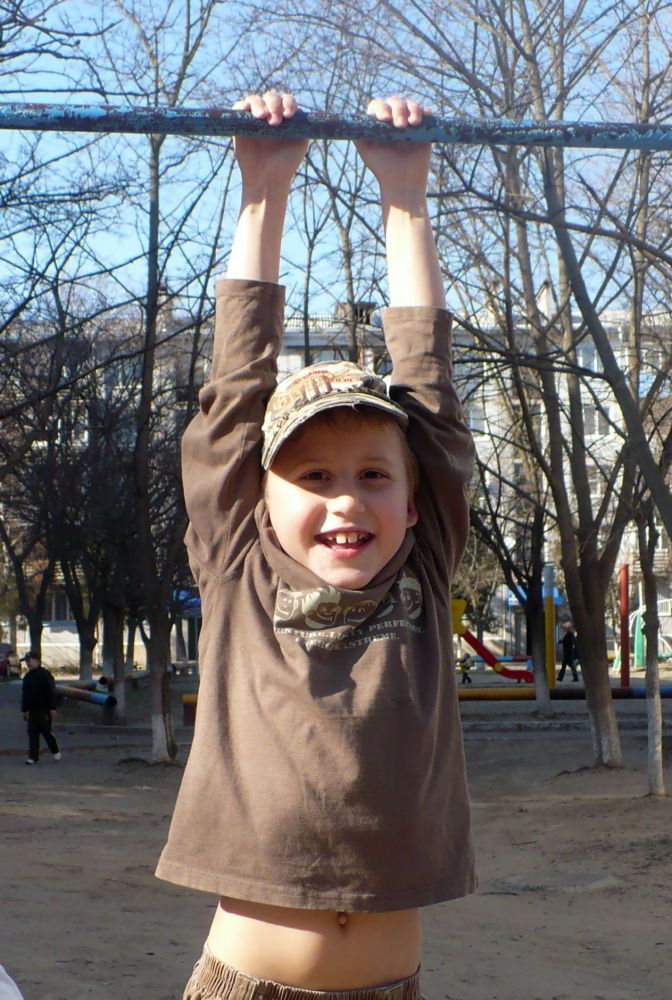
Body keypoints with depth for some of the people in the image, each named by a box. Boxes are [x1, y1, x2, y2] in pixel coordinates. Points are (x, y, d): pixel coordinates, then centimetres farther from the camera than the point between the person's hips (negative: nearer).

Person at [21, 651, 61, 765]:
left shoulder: (45, 674, -10)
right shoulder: (27, 677, 12)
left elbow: (52, 692, -12)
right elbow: (25, 695, 18)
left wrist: (52, 708, -16)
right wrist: (24, 710, 16)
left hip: (44, 710, -6)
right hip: (32, 710, 6)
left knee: (46, 731, -1)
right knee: (32, 733, 1)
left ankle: (55, 751, 21)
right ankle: (33, 756, 1)